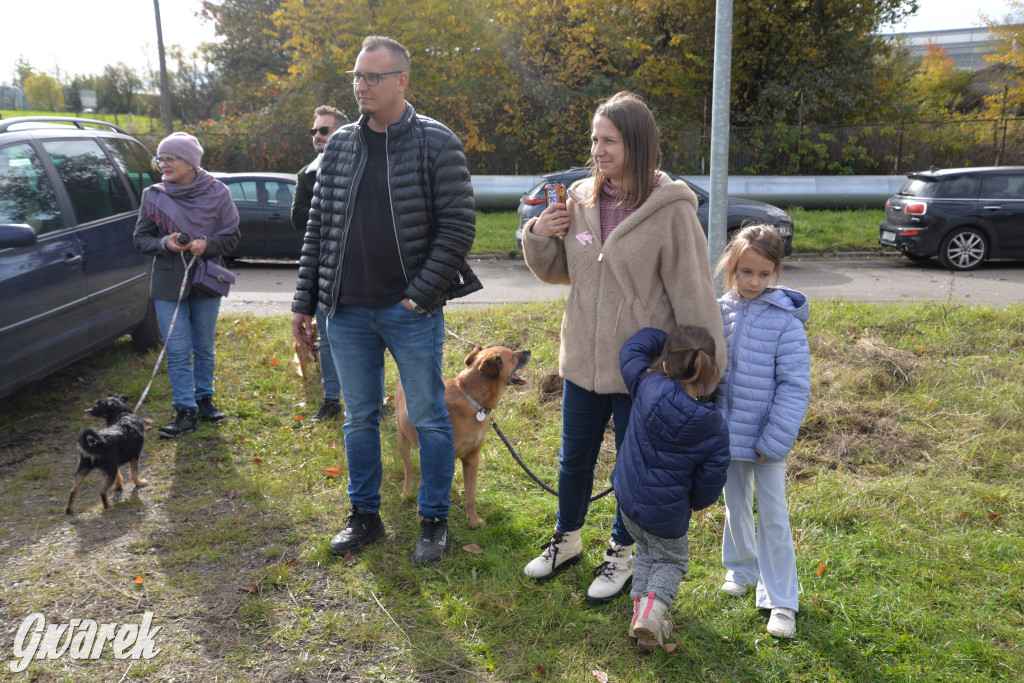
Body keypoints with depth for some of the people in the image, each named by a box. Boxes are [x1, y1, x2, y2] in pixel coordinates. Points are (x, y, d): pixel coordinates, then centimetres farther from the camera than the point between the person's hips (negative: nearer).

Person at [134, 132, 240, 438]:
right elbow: (141, 238, 5)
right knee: (177, 351, -2)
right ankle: (185, 410, 6)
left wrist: (207, 244, -17)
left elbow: (232, 235, 2)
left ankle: (204, 399, 28)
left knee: (204, 347, 11)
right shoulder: (153, 195, 1)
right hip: (168, 283, 0)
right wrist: (164, 244, -15)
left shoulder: (217, 192, -2)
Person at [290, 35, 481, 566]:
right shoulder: (339, 146, 9)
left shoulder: (436, 143, -5)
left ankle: (434, 522, 22)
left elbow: (458, 224, -9)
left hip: (411, 310, -4)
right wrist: (305, 300, 7)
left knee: (429, 418, 6)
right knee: (359, 418, 14)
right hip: (348, 310, 5)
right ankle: (364, 516, 30)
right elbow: (319, 226, 11)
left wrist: (422, 294, -14)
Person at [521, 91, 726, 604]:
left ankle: (622, 554, 38)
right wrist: (540, 236, -7)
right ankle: (567, 540, 45)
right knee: (573, 458, 20)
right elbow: (559, 271, 13)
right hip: (582, 360, 5)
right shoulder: (580, 199, 1)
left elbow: (692, 294, -12)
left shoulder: (669, 210, -15)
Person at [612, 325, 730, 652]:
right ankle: (655, 604, -2)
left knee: (646, 552, 29)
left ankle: (640, 604, 16)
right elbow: (709, 485, -9)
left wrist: (667, 339, 6)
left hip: (627, 500, 3)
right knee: (671, 561, 23)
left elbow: (634, 347, 1)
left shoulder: (647, 386, -18)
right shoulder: (715, 429, -19)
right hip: (667, 515, -3)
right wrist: (693, 503, 11)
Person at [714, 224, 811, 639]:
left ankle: (781, 600, 18)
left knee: (773, 515, 4)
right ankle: (741, 568, 43)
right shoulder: (719, 312, -2)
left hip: (767, 435, -4)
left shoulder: (785, 321, -14)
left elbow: (794, 386, -13)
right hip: (727, 430, 4)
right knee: (736, 504, 20)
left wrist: (773, 441, -16)